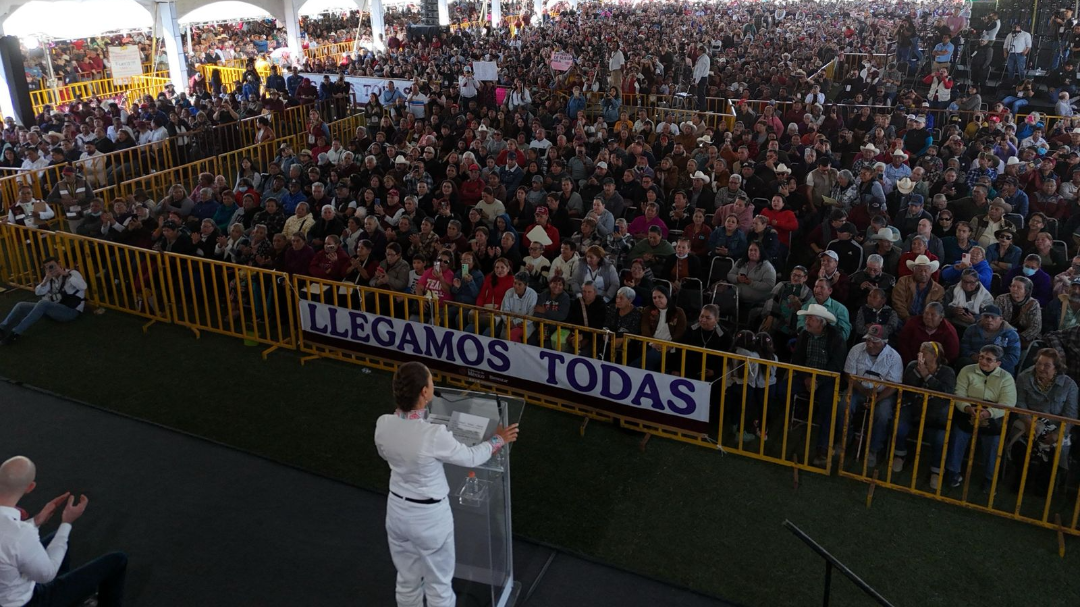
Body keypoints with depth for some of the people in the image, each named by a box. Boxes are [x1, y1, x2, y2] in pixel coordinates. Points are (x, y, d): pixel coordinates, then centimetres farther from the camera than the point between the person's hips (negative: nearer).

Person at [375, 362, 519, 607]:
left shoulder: (383, 424, -15)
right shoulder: (434, 435, -31)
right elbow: (471, 458, -12)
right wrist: (498, 440, 5)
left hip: (397, 510, 6)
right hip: (429, 517, -5)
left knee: (407, 581, 25)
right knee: (438, 585, 17)